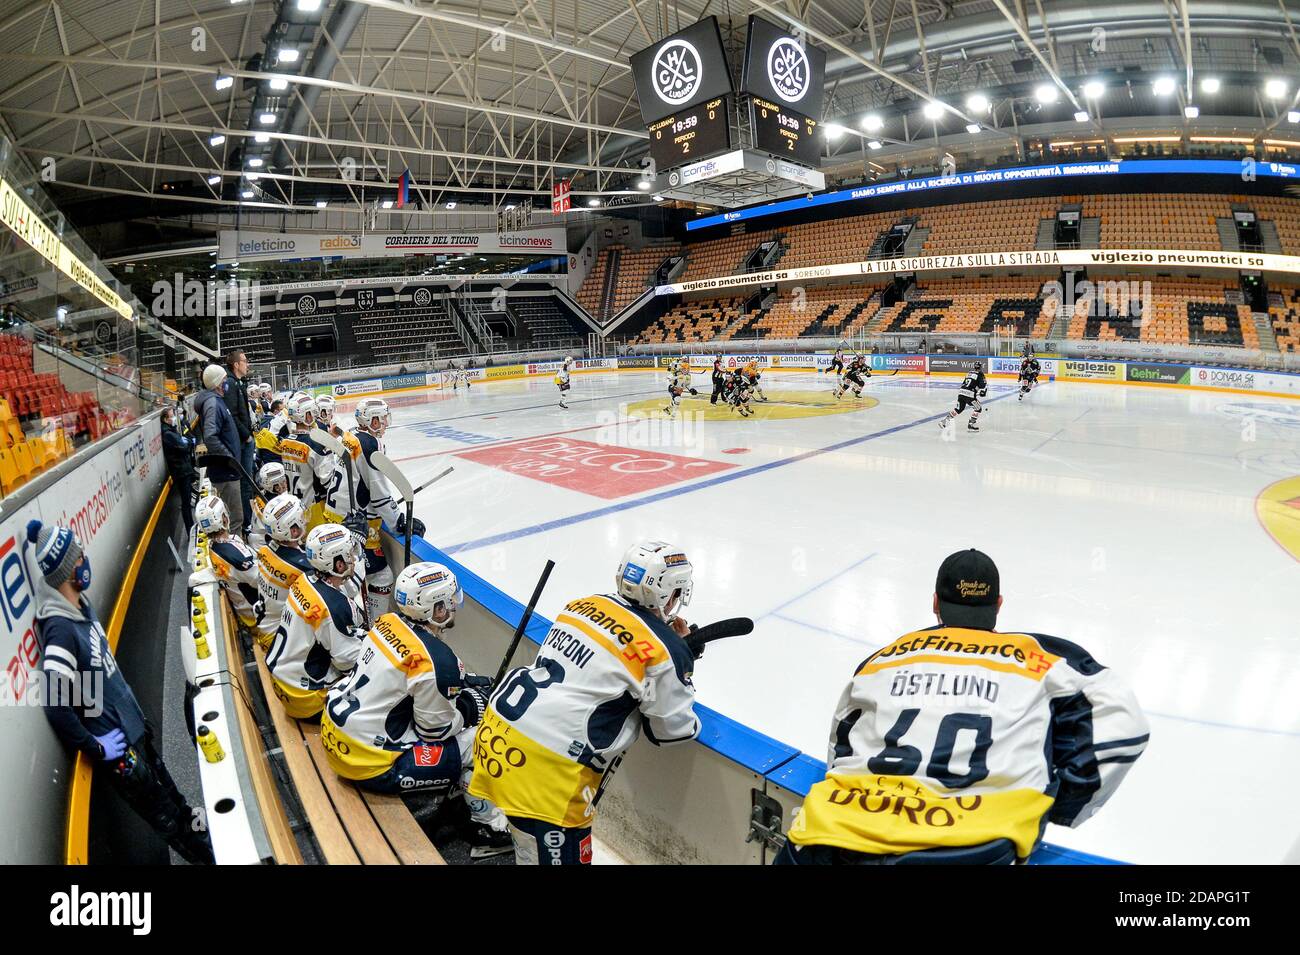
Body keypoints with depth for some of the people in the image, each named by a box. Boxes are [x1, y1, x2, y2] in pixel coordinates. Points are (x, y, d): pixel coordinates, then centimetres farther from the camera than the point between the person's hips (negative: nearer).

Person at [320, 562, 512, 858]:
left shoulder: (389, 622, -4)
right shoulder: (435, 660, -27)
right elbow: (437, 729, -15)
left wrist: (461, 681, 11)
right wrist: (470, 706, 4)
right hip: (369, 762, -8)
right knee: (475, 743, -1)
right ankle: (490, 829, 16)